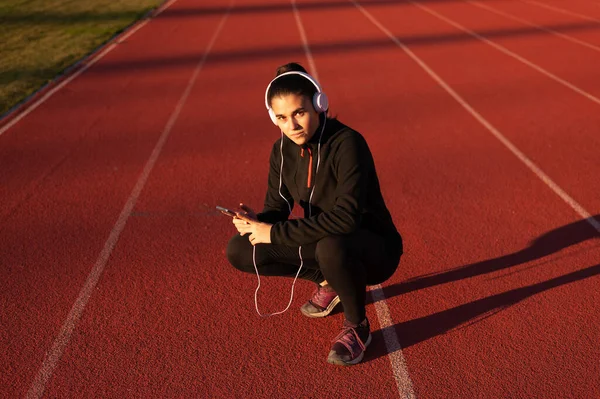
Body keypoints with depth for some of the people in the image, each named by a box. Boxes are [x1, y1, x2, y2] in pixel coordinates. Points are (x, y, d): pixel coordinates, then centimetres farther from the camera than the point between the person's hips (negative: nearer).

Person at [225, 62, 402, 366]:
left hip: (374, 249, -7)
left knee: (331, 247, -42)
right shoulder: (282, 150, -3)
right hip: (322, 241, 7)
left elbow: (346, 218, -34)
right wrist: (257, 221, -23)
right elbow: (277, 207, 2)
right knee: (239, 250, -6)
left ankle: (357, 327, -9)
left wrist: (276, 233, -30)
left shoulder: (347, 144, -25)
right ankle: (326, 281, 13)